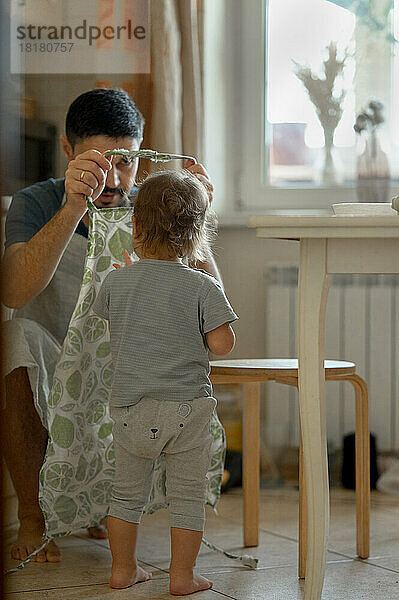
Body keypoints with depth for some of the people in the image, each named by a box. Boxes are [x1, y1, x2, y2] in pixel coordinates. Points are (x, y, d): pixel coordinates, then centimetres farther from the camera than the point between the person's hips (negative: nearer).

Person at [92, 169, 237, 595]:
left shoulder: (117, 280, -4)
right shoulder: (202, 288, -12)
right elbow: (222, 344, -12)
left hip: (128, 406, 3)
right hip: (187, 406, -3)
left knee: (127, 492, 17)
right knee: (187, 495, 9)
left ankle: (123, 569, 26)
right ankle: (182, 576, 13)